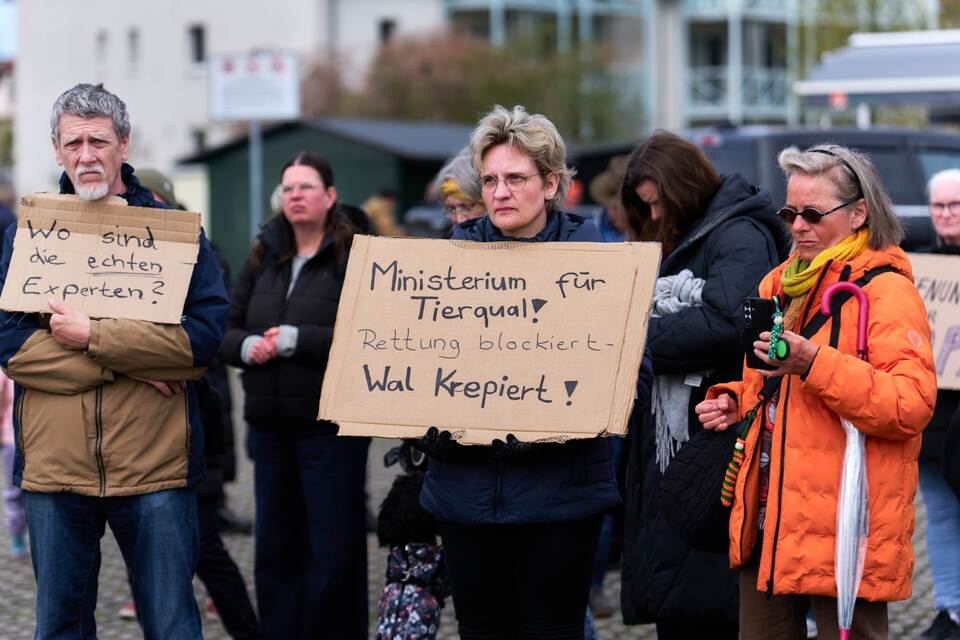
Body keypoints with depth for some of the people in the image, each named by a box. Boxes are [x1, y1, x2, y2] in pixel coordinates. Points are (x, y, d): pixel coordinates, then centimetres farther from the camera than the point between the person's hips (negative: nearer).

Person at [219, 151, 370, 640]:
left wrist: (296, 339, -19)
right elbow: (226, 330, 14)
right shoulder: (264, 258, 13)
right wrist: (248, 345, -8)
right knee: (275, 547, 11)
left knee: (333, 552, -2)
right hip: (270, 425, 6)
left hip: (330, 426, -6)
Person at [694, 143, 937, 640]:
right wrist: (736, 401, 11)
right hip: (768, 519, 8)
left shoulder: (886, 290, -9)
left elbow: (912, 405, -21)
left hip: (843, 525, -8)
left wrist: (813, 362, -27)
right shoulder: (782, 283, 17)